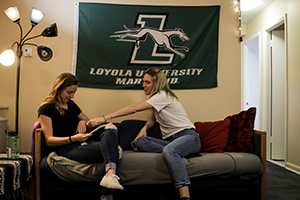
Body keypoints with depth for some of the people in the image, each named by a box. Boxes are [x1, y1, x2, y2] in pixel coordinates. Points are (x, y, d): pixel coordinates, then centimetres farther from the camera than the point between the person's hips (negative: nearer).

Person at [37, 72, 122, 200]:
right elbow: (49, 140, -4)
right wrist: (72, 139, -20)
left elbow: (90, 124, 34)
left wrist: (83, 122, 8)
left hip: (82, 141, 7)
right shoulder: (46, 109, 4)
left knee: (111, 128, -27)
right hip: (66, 147, -7)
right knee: (112, 149, -28)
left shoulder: (71, 104, 26)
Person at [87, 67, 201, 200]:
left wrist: (105, 118, -21)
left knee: (169, 150, -42)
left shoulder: (163, 96, -11)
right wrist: (144, 128, -1)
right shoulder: (157, 99, 19)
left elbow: (134, 108, -18)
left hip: (188, 137, -8)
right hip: (170, 140, 8)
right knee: (140, 142, -17)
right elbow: (153, 119, 25)